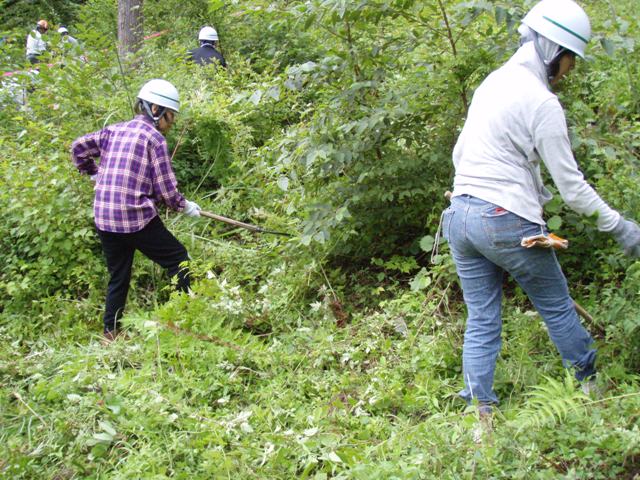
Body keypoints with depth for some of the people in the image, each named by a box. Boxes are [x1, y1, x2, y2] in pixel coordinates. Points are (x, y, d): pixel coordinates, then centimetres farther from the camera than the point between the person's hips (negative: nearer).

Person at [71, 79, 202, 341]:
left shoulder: (114, 131, 10)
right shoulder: (154, 138, -7)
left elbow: (78, 147, 15)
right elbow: (166, 189, -8)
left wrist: (94, 174, 27)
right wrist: (185, 206, 8)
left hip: (104, 219, 6)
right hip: (138, 219, -6)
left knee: (118, 277, 17)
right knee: (178, 260, 9)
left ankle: (111, 332, 20)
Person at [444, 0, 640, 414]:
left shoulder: (493, 82, 11)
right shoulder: (542, 103, -13)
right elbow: (570, 183, -10)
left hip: (460, 213, 7)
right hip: (506, 221, -7)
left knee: (481, 321, 11)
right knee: (557, 307, 13)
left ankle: (480, 410, 9)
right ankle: (590, 386, 30)